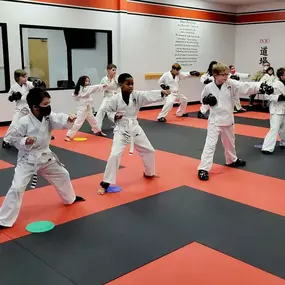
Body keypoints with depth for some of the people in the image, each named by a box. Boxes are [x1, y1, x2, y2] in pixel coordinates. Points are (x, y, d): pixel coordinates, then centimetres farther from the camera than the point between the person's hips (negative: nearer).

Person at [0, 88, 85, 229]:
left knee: (62, 175, 20)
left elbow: (59, 120, -23)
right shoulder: (24, 122, -22)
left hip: (45, 157, 7)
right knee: (17, 188, -13)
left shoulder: (48, 117, -6)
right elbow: (14, 138, -12)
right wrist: (24, 142, -31)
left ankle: (70, 198, 49)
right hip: (27, 159, -6)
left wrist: (68, 119, -44)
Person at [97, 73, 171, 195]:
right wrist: (115, 116, -18)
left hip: (135, 128, 4)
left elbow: (150, 96, -20)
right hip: (121, 129, -4)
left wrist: (162, 92, -37)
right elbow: (109, 112, 2)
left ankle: (149, 173, 43)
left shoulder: (137, 95, -6)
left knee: (149, 150, 15)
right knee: (115, 155, -16)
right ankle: (105, 184, -4)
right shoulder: (115, 99, -11)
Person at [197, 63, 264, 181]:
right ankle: (203, 169, -9)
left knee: (229, 142, 23)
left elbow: (246, 87, -15)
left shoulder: (231, 84, -7)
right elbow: (203, 99, 5)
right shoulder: (208, 87, -10)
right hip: (215, 119, -4)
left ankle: (232, 160, 48)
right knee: (210, 143, -10)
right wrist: (207, 101, -18)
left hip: (228, 118, 4)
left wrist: (261, 85, -27)